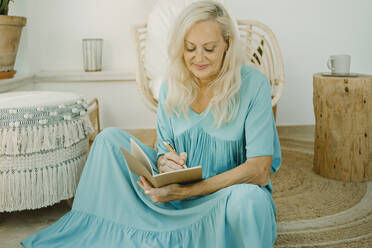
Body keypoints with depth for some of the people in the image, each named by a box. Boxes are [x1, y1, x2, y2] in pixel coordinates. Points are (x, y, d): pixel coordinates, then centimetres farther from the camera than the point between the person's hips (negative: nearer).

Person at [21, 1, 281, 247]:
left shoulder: (253, 84, -15)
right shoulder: (172, 86, -2)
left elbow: (259, 171, -21)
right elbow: (163, 149, 5)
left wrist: (185, 191, -29)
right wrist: (164, 163, -22)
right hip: (177, 191, 4)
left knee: (248, 199, -40)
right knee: (109, 138, -5)